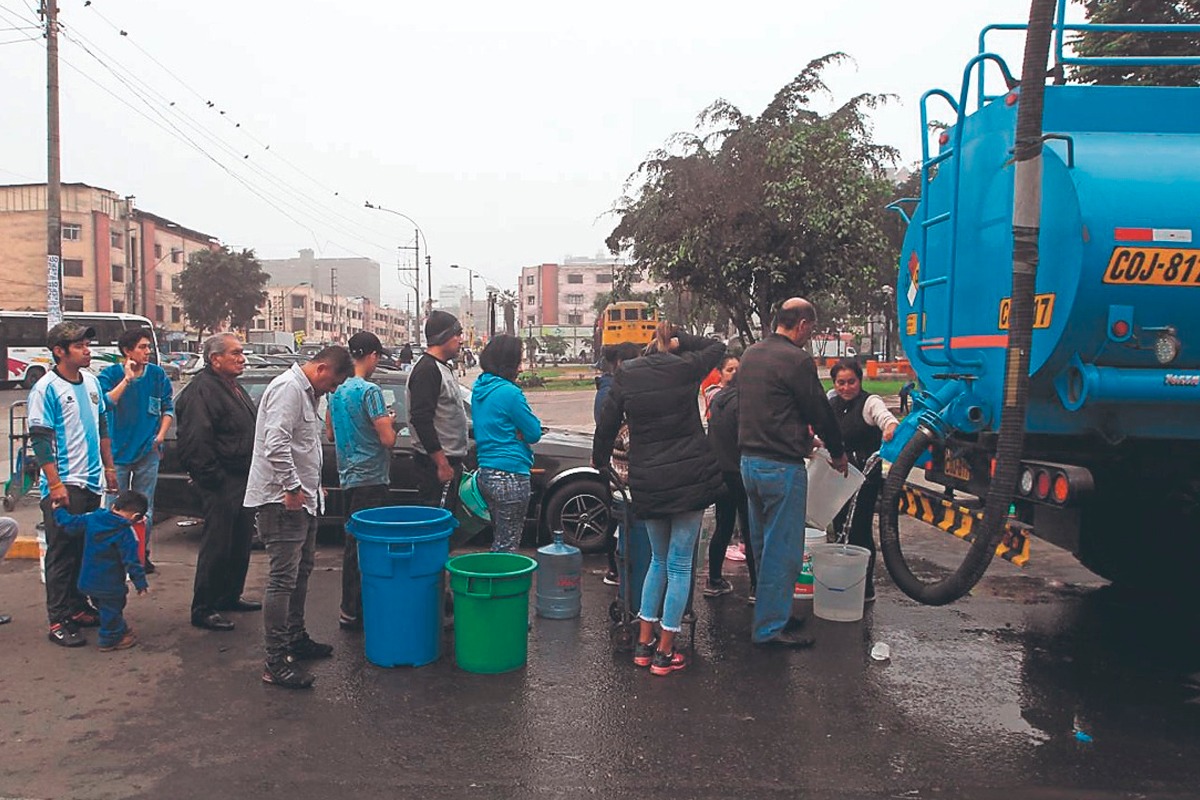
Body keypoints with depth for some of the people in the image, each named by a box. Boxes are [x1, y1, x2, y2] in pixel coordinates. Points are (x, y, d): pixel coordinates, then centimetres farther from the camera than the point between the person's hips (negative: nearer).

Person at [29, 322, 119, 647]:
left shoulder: (91, 381, 10)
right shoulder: (46, 388, -11)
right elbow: (41, 440, -14)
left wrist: (109, 467, 18)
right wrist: (55, 484, -17)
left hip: (92, 483, 7)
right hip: (64, 485, -7)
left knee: (87, 550, 13)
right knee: (62, 553, -1)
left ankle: (78, 607, 25)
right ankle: (59, 620, 6)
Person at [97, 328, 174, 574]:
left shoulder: (157, 374, 3)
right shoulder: (110, 374, -5)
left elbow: (168, 408, 11)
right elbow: (104, 403, -22)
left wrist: (161, 435, 0)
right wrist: (127, 378, -22)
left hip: (148, 451, 2)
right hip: (118, 451, -2)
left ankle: (142, 554, 19)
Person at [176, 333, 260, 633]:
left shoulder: (233, 388, 17)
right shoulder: (202, 390, -16)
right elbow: (196, 442, -23)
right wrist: (215, 479, -22)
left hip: (242, 481, 10)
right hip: (222, 484, -10)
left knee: (241, 543, 18)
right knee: (217, 547, -4)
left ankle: (230, 596, 32)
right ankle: (203, 610, 7)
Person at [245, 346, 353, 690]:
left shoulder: (306, 392, 18)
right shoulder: (288, 388, -15)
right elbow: (276, 443, -27)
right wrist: (291, 487, -24)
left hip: (301, 500, 11)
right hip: (281, 502, -11)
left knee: (300, 573, 19)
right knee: (282, 580, -9)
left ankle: (297, 639, 32)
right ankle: (276, 661, -5)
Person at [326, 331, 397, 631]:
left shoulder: (336, 391, 9)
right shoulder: (370, 391, -15)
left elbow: (330, 433, 20)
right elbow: (388, 439, -19)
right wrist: (389, 422, 2)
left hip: (347, 477, 8)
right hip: (371, 478, -8)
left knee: (353, 543, 15)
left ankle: (351, 608, 23)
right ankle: (353, 611, 2)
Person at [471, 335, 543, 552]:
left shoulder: (480, 389, 10)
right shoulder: (509, 392, -17)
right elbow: (534, 433, -11)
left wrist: (515, 433, 2)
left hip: (486, 472, 9)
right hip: (510, 476, -9)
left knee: (498, 540, 18)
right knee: (507, 545, -1)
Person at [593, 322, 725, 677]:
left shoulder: (626, 375, 2)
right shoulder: (686, 368, -3)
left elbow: (606, 424, 6)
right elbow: (717, 346, 16)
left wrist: (600, 459, 21)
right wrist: (678, 340, 11)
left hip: (647, 481, 3)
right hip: (691, 478, -3)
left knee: (659, 560, 19)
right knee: (679, 564, 4)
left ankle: (644, 643, 21)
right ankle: (664, 652, 8)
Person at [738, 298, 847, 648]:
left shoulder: (750, 354, 11)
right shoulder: (797, 360, -16)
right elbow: (820, 411, -9)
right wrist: (838, 453, 8)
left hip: (749, 460, 9)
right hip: (782, 467, -9)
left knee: (763, 544, 18)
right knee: (783, 548, 0)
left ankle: (769, 613, 29)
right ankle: (771, 627, 7)